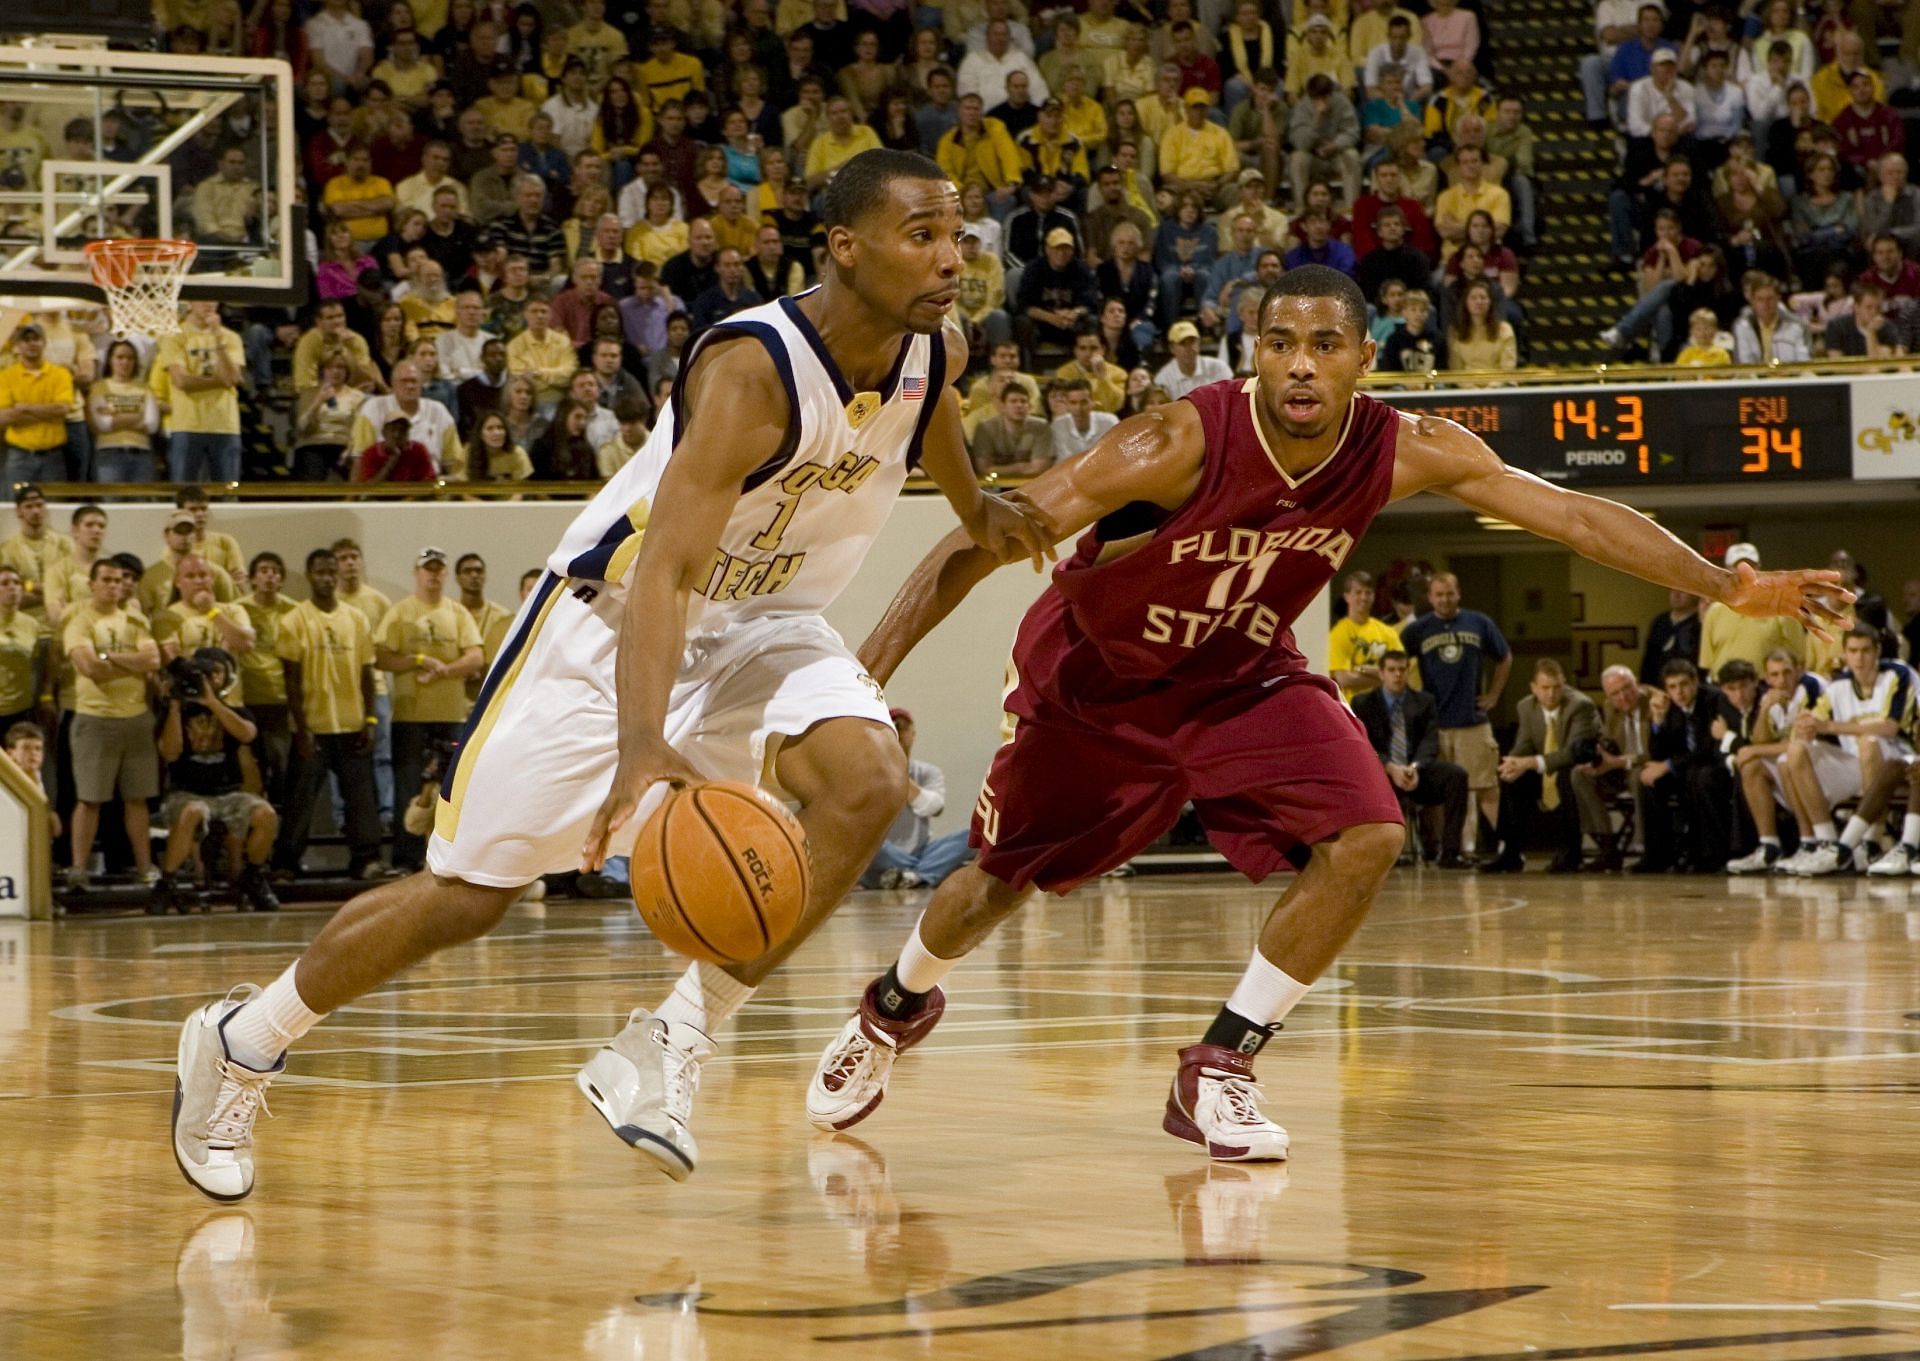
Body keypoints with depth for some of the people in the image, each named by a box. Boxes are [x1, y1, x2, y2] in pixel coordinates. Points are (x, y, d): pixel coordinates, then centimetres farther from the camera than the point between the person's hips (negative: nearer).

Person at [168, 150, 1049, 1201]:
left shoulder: (933, 354, -10)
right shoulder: (752, 368, -32)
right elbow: (663, 569, -41)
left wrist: (976, 510, 24)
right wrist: (643, 743, -53)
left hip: (760, 624, 6)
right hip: (612, 623, -6)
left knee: (868, 781, -25)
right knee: (468, 894, -2)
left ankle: (672, 1046, -17)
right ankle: (240, 1043, 22)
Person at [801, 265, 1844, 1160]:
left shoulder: (1407, 453, -23)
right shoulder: (1181, 444, -35)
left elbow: (1574, 515, -15)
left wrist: (1729, 587, -18)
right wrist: (865, 676, -41)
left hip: (1242, 677, 3)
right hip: (1095, 676, -3)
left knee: (1365, 838, -18)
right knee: (1003, 879, 11)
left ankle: (1218, 1070, -4)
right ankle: (894, 1010, 45)